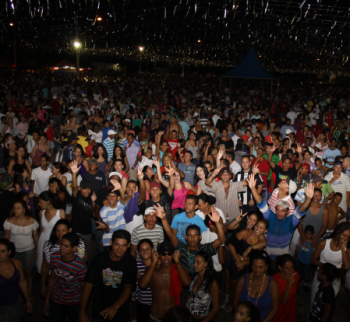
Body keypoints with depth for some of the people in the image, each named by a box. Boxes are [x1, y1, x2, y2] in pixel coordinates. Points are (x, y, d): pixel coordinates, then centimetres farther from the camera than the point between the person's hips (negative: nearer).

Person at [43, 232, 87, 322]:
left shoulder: (80, 266, -27)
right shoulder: (54, 257, -15)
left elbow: (83, 287, -14)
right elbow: (52, 278, -1)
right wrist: (47, 300, 7)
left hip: (74, 304, -3)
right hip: (56, 301, 3)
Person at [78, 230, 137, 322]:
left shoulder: (130, 262, -10)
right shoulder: (100, 258, -10)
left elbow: (128, 287, -16)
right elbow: (88, 285, -10)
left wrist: (115, 307, -31)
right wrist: (82, 312, -15)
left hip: (120, 311, 0)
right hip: (99, 310, 0)